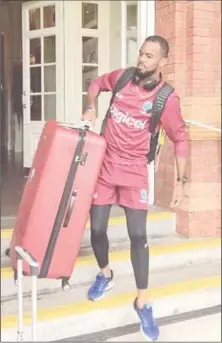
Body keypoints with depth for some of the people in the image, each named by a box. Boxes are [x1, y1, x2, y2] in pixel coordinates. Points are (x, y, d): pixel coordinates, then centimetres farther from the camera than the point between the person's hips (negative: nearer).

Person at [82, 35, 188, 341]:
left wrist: (180, 181, -7)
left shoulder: (167, 98, -10)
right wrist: (91, 108, 0)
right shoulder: (122, 77, -1)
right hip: (104, 164, 3)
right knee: (97, 229, 3)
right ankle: (105, 274, 35)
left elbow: (180, 139, -3)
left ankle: (142, 303, 13)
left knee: (138, 235, -4)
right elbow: (97, 83, 20)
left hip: (134, 170, -3)